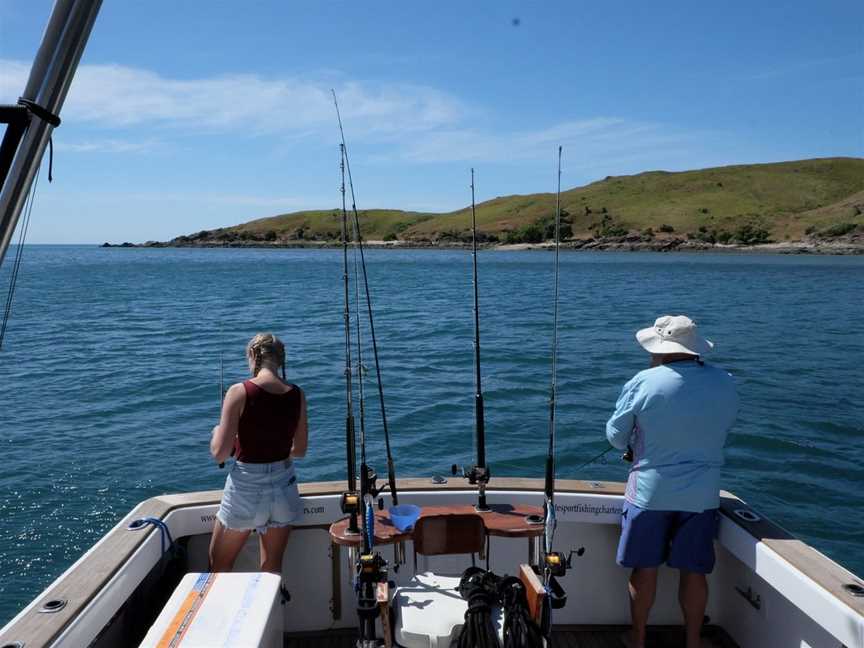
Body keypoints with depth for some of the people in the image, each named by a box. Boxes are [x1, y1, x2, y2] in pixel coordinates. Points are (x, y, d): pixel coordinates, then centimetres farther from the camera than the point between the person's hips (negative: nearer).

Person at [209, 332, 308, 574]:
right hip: (284, 487, 4)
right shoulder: (297, 395, -2)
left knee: (219, 566, 18)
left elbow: (219, 453, -14)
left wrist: (217, 432, 6)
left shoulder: (240, 392, -15)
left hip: (246, 489, -4)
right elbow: (299, 450, 7)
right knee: (272, 568, 19)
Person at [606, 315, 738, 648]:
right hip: (702, 494, 2)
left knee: (644, 569, 13)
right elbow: (722, 433, 10)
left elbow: (616, 436, -5)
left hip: (649, 491, -2)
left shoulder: (642, 383, -15)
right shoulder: (725, 384, -4)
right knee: (694, 572, 14)